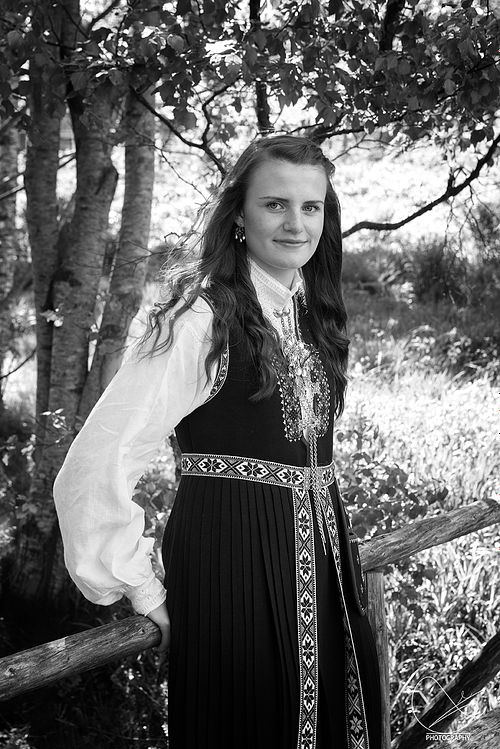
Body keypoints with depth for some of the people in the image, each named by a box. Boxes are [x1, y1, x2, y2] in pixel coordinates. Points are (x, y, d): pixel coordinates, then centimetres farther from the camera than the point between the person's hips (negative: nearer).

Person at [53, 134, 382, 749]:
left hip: (323, 556, 8)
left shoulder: (311, 309, 7)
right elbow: (96, 466, -23)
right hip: (233, 562, -7)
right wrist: (142, 589, -14)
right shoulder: (203, 317, -18)